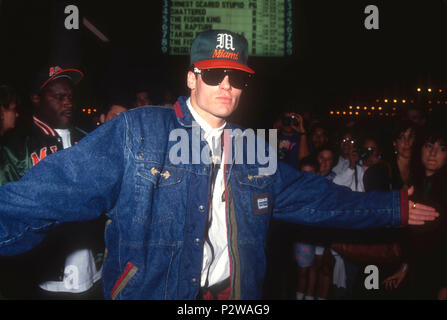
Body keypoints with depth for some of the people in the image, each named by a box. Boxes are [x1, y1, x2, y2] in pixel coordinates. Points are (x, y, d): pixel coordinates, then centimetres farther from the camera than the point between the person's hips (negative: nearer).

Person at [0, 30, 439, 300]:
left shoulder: (253, 149, 5)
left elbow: (312, 196, 11)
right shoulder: (135, 133, -11)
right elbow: (52, 192, -17)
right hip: (152, 290, -4)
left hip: (234, 292, 5)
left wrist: (393, 209, 14)